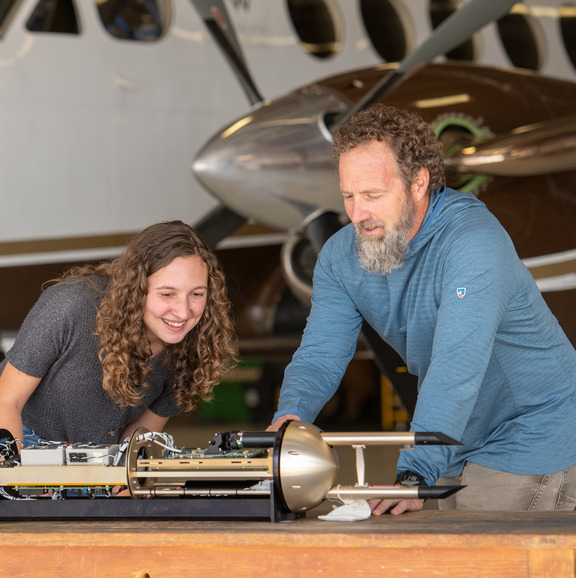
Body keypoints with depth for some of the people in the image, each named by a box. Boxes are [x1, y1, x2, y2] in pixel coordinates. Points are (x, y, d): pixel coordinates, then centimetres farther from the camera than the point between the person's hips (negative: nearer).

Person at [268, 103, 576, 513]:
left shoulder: (474, 242, -29)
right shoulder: (341, 256, -5)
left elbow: (456, 370, -39)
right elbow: (321, 355, -7)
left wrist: (414, 477, -49)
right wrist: (290, 416, -30)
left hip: (532, 441, -7)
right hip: (457, 447, 7)